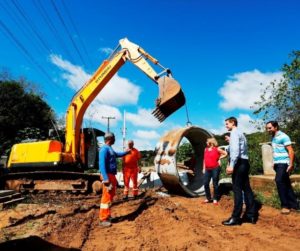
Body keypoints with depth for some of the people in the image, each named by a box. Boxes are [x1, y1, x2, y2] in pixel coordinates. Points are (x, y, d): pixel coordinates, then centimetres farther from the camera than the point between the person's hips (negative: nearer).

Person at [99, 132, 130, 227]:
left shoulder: (110, 149, 15)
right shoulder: (104, 149, -17)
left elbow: (117, 154, 38)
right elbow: (102, 165, -24)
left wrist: (126, 152, 46)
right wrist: (105, 179, -29)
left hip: (112, 176, 11)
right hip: (108, 176, -11)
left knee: (110, 196, 17)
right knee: (106, 197, -6)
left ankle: (107, 216, 28)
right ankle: (103, 220, 1)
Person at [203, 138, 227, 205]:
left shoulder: (216, 149, -4)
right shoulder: (206, 149, 11)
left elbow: (225, 153, 2)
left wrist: (219, 158, -2)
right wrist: (204, 168, 12)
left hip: (215, 168, -5)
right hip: (207, 169, 5)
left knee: (215, 184, 2)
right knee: (206, 183, 4)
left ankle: (215, 199, 14)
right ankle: (208, 198, 18)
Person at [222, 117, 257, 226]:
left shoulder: (234, 133, -7)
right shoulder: (241, 133, 23)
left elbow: (235, 150, -20)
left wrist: (231, 165, -24)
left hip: (239, 163, -10)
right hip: (244, 162, 10)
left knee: (237, 189, -8)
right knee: (246, 188, 11)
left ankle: (235, 218, -4)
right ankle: (251, 215, 17)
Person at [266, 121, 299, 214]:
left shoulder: (283, 136, -12)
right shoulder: (274, 137, 12)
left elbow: (291, 151, -15)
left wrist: (291, 164, -20)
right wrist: (274, 163, 17)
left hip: (283, 163, -8)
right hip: (277, 164, 9)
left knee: (279, 181, -17)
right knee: (286, 184, 11)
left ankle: (285, 205, -8)